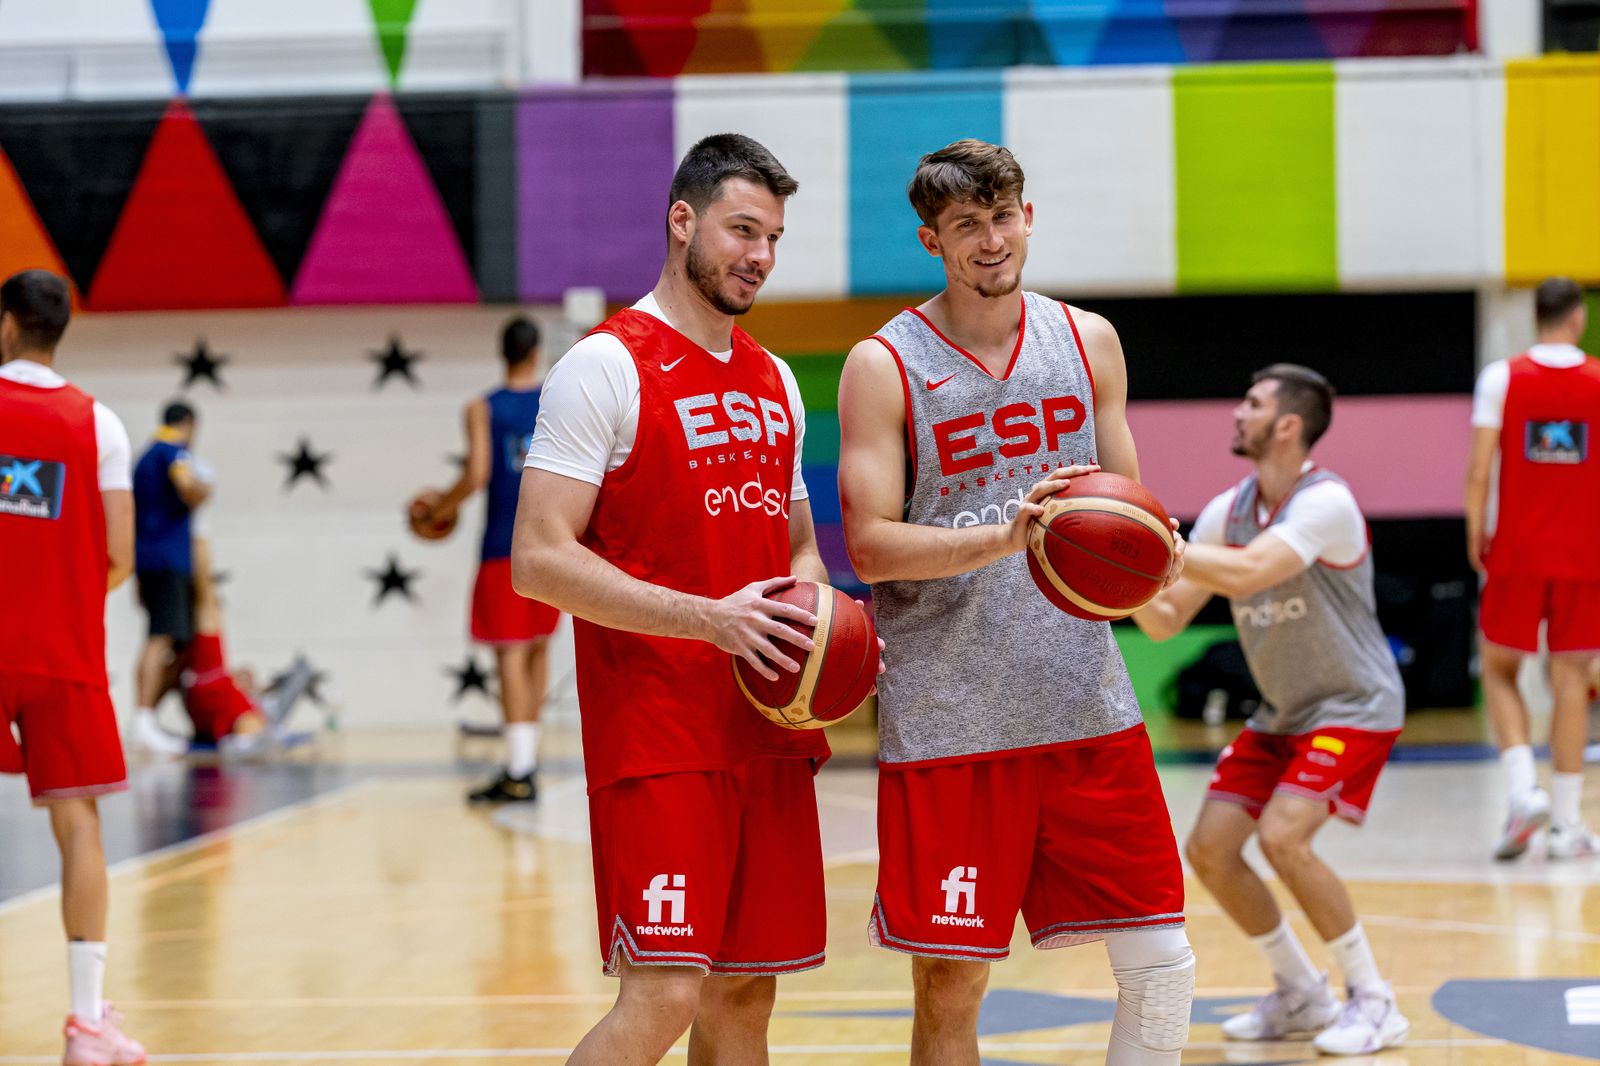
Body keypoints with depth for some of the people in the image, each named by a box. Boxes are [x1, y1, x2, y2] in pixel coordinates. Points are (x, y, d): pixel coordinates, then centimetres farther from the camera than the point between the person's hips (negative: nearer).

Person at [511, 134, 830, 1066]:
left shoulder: (776, 383, 15)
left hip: (770, 734, 7)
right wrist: (709, 618, -21)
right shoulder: (607, 367, -8)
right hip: (656, 736, -7)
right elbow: (539, 560, -14)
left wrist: (815, 611, 1)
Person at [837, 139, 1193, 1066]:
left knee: (1162, 968, 2)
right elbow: (871, 544, -11)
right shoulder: (885, 366, -3)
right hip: (949, 721, -3)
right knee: (950, 986, 2)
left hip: (1086, 703, 4)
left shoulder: (1087, 340, 10)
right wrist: (1008, 536, -25)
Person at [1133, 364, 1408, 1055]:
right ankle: (1301, 996, 17)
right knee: (1210, 850, -2)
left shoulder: (1325, 502, -23)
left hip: (1354, 708, -8)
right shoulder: (1226, 512, 0)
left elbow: (1245, 575, -38)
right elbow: (1166, 622, 1)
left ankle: (1373, 1002, -9)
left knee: (1282, 838, -25)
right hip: (1281, 714, 8)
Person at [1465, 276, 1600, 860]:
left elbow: (1479, 469, -8)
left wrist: (1476, 533, 5)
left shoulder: (1501, 377, -3)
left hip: (1516, 553, -1)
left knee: (1499, 669, 12)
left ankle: (1523, 788, -8)